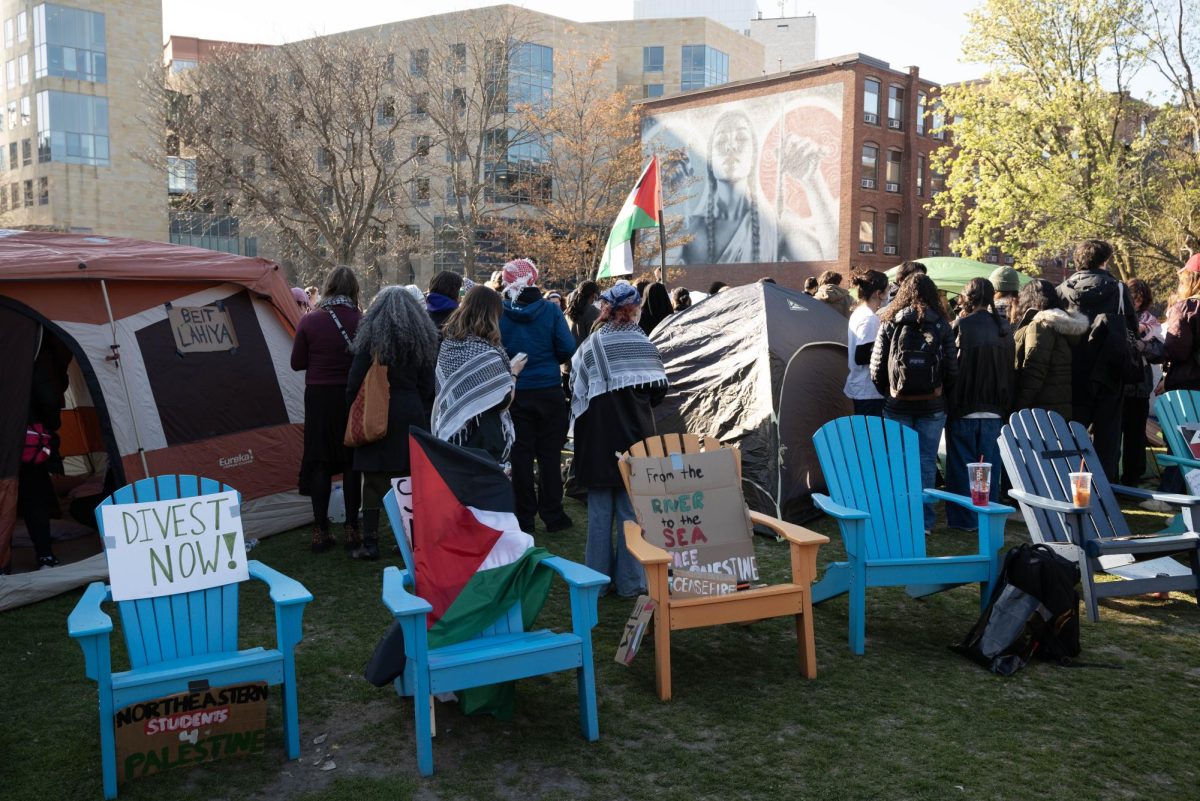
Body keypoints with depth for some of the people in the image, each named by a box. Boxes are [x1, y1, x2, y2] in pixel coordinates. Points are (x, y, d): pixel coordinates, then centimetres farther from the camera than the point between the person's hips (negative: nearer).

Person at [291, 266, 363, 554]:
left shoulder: (310, 320, -6)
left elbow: (297, 363, 0)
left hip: (319, 398, 0)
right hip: (352, 397, 0)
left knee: (320, 463, 8)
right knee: (352, 461, 10)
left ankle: (320, 532, 12)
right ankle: (351, 530, 13)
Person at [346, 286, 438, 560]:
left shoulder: (372, 336, -5)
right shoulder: (424, 337, 6)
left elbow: (355, 380, -5)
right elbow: (427, 385, 9)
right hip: (413, 414, 4)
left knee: (374, 479, 2)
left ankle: (370, 544, 5)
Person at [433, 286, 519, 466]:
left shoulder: (448, 341, 2)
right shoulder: (486, 352, -20)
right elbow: (503, 401, -15)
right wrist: (513, 373, 2)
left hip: (448, 432, 7)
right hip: (482, 440, -7)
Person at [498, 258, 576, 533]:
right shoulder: (550, 310, -7)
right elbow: (567, 348, -9)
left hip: (515, 393, 1)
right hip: (549, 390, 0)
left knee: (521, 454, 9)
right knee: (550, 453, 9)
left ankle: (524, 518, 14)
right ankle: (552, 515, 14)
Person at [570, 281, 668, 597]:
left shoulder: (589, 346, -5)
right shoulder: (644, 344, -7)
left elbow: (577, 393, 0)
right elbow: (658, 391, -2)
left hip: (597, 440, 1)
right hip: (636, 438, -1)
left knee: (600, 511, 12)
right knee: (632, 511, 8)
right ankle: (630, 581, 13)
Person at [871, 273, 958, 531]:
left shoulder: (889, 325, -1)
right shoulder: (942, 327, -1)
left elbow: (876, 369, -1)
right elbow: (952, 370, -1)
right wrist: (944, 396, 15)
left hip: (897, 405, 0)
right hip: (932, 406, 0)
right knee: (927, 461, 6)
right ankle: (924, 520, 9)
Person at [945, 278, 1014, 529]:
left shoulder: (960, 325, -13)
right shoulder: (1004, 328, 3)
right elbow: (1010, 370, 10)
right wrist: (1004, 403, 17)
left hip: (964, 409, -4)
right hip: (994, 411, 4)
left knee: (962, 464, 5)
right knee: (989, 465, 12)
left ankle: (964, 518, 9)